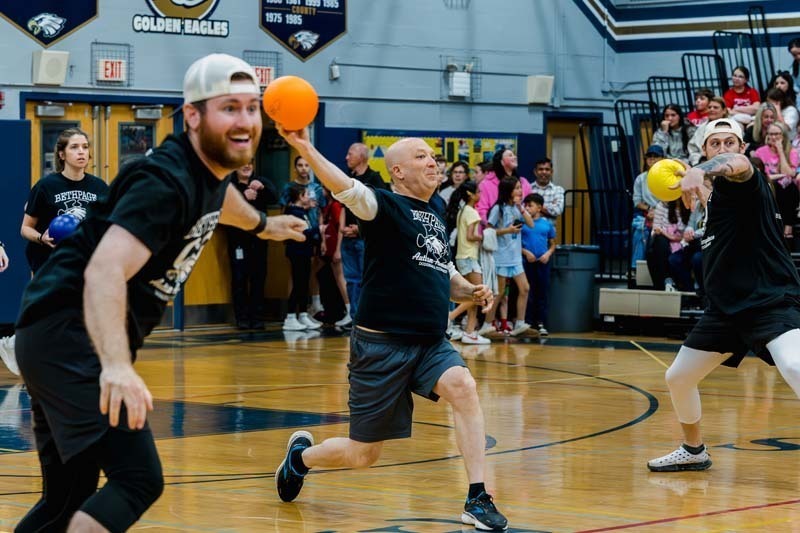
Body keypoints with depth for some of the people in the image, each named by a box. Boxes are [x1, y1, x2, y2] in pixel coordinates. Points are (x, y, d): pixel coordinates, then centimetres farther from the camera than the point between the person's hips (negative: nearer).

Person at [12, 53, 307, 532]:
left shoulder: (211, 167, 10)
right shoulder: (166, 181, -20)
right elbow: (105, 270, -34)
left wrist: (262, 224, 58)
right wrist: (116, 365, -49)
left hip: (73, 341, 10)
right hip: (69, 334, -10)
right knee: (138, 479, -22)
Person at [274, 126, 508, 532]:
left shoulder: (435, 212, 13)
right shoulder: (387, 206, -9)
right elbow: (347, 190, -30)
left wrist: (471, 292, 5)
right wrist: (305, 149, -46)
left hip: (430, 343, 6)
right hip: (381, 344, -5)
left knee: (463, 386, -27)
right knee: (362, 455, 3)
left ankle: (478, 499, -23)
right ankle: (301, 455, 37)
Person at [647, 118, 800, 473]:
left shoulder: (744, 182, -11)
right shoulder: (714, 192, 14)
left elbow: (738, 163, -38)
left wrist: (699, 171, -59)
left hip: (771, 301, -9)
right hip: (726, 307, 9)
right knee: (677, 378, 14)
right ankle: (693, 451, 38)